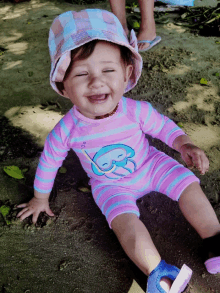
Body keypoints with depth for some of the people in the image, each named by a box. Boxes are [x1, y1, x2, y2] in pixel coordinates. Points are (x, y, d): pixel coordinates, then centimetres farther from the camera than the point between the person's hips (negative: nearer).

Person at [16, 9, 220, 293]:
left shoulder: (137, 110, -25)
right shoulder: (66, 130, -26)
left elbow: (163, 126, -5)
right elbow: (49, 161, -8)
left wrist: (184, 144, -23)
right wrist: (40, 198, 5)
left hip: (149, 164, 2)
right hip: (110, 185, -1)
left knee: (189, 185, -8)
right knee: (124, 219, -25)